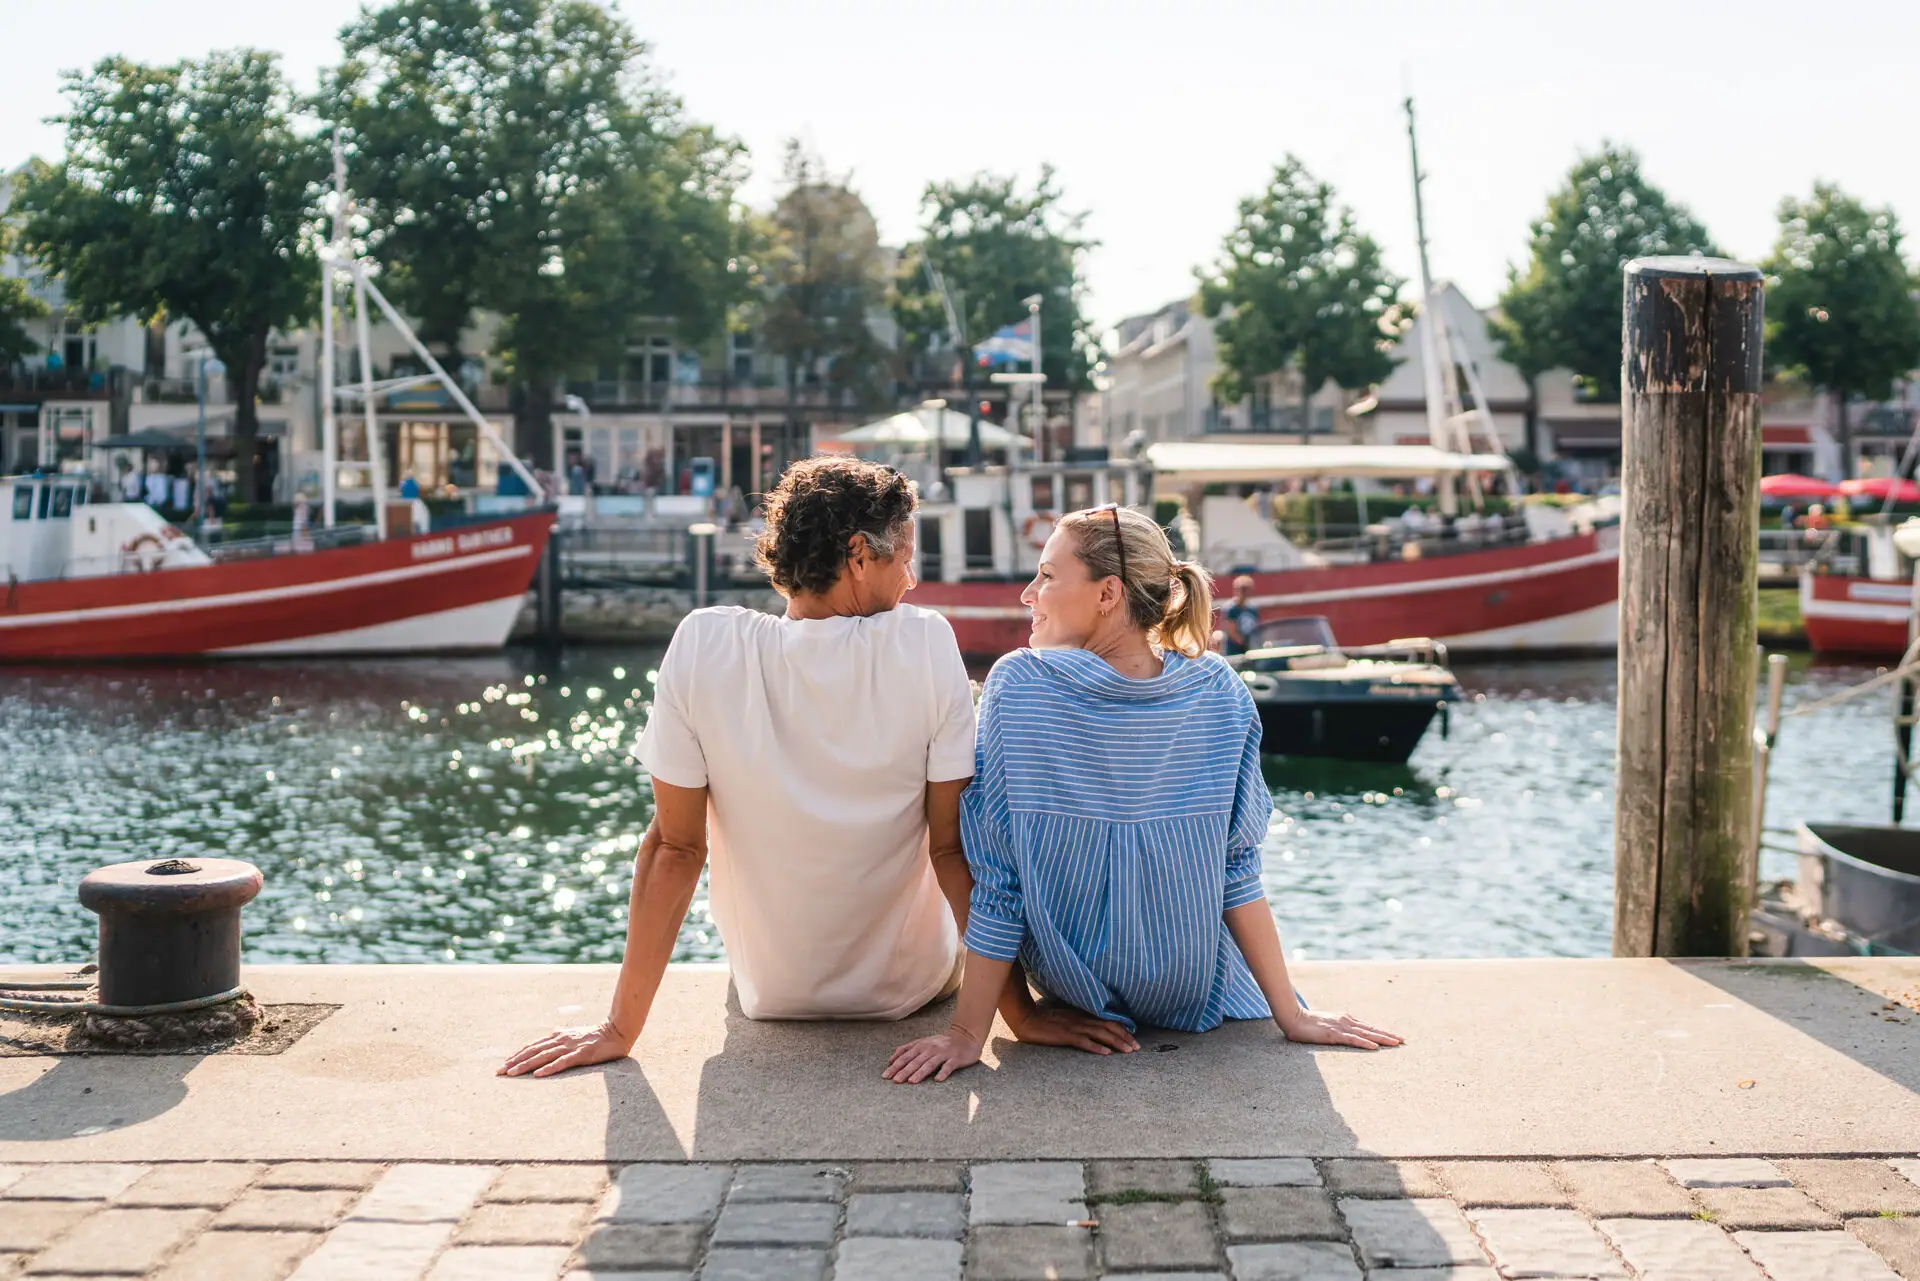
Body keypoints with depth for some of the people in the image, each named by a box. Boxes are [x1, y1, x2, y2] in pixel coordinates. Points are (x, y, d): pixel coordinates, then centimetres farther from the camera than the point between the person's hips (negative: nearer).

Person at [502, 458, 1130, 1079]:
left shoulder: (704, 644, -18)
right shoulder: (927, 643, -20)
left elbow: (674, 848, -15)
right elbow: (954, 846, -18)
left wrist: (621, 1028, -8)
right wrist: (1021, 1010, -11)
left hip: (770, 993, 2)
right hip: (912, 984, -1)